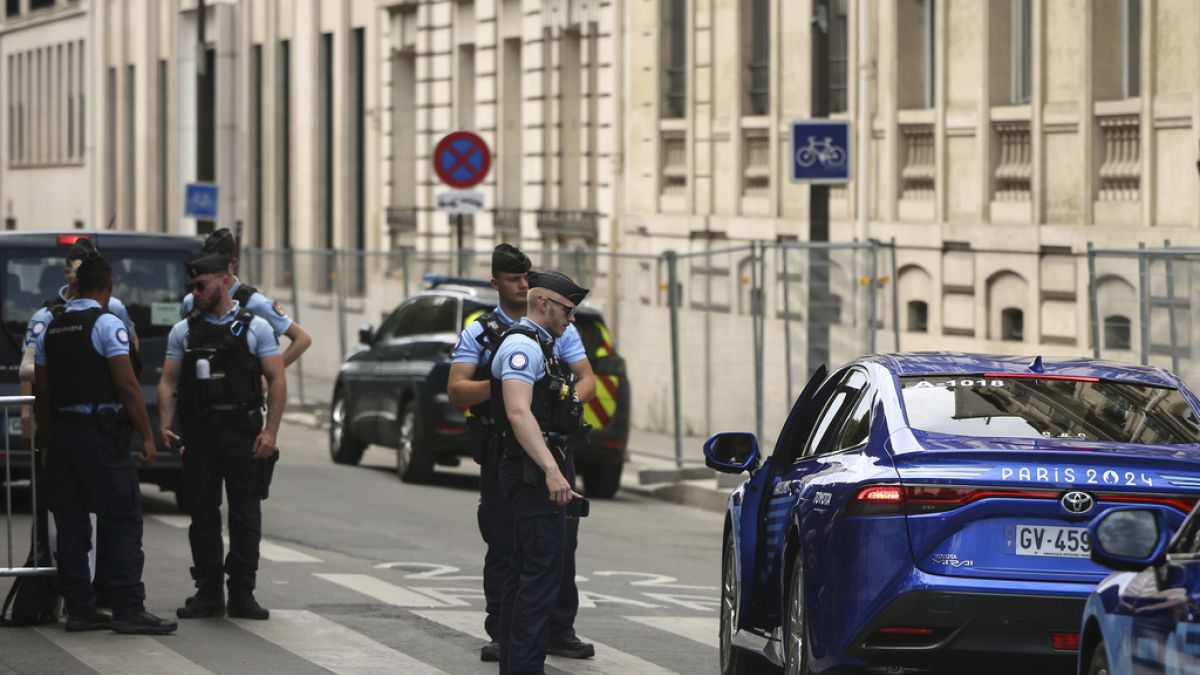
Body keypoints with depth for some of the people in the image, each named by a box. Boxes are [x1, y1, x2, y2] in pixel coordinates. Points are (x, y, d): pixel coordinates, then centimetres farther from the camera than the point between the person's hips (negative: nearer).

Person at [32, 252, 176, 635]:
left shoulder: (50, 330, 12)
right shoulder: (107, 325, -8)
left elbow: (42, 391, 13)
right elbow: (127, 384, -13)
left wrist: (46, 439, 18)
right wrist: (146, 436, -9)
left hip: (61, 431, 7)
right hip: (99, 431, -7)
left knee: (70, 523, 9)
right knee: (122, 520, -5)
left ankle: (79, 609, 9)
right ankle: (128, 610, -10)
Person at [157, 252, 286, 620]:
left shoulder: (256, 327, 2)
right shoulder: (183, 331, 10)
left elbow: (277, 381, -1)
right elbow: (168, 382, 8)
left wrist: (270, 431, -11)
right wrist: (165, 425, -7)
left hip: (243, 430, -2)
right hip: (199, 431, 2)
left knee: (245, 514, -1)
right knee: (203, 514, 3)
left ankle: (241, 594, 5)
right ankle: (208, 593, 9)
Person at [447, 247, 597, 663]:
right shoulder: (478, 332, 6)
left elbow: (586, 379, 7)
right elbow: (457, 391, -3)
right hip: (501, 454, -1)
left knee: (560, 545, 0)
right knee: (502, 547, 1)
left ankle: (559, 632, 7)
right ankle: (502, 635, 6)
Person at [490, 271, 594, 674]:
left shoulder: (538, 346, 21)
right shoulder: (522, 346, -13)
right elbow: (519, 413, -25)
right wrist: (551, 470, -33)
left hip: (540, 472, 11)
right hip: (534, 471, -11)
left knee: (524, 573, 12)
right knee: (542, 575, -14)